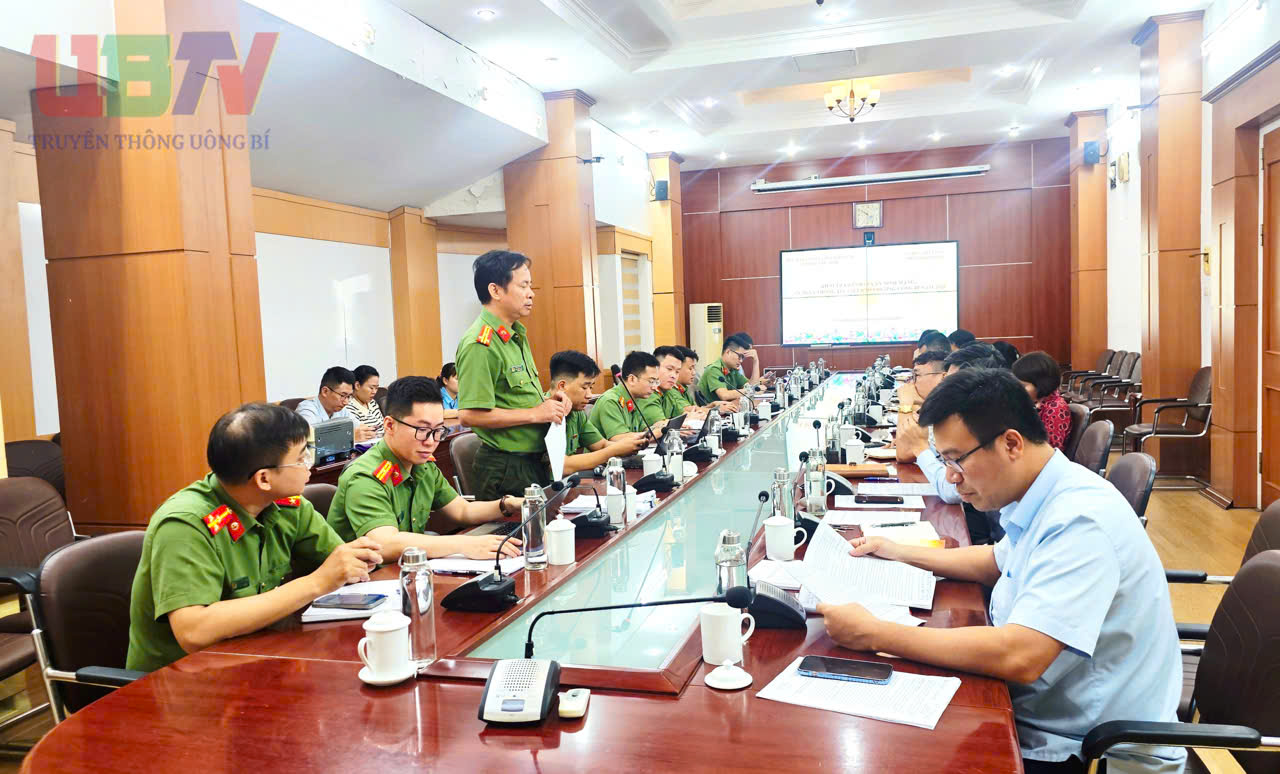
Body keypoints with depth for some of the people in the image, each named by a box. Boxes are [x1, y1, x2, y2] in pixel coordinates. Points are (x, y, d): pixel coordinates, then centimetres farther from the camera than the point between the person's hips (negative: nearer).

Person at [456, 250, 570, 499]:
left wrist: (546, 400, 4)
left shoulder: (517, 335, 12)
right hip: (505, 468, -9)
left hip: (535, 460, 9)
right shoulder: (480, 345, -19)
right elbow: (470, 415, -26)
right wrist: (535, 413, -19)